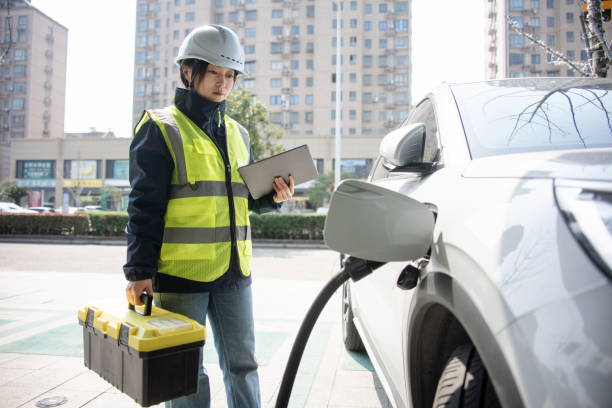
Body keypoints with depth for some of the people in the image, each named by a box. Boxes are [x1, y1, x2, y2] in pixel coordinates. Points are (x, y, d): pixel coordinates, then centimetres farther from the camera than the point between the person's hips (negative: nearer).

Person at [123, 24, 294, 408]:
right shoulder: (161, 128, -3)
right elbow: (145, 206, -7)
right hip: (180, 274, -5)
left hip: (233, 272, 6)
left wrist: (273, 196, -2)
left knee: (243, 364, 14)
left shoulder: (237, 133, 14)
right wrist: (139, 270, -13)